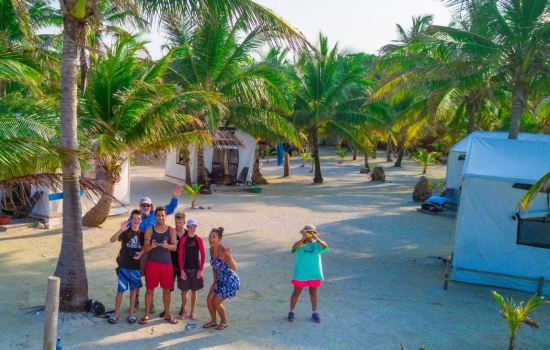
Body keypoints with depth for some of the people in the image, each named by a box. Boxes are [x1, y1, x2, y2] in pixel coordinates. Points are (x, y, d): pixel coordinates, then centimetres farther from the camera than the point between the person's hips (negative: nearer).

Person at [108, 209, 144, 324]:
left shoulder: (142, 234, 2)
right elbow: (112, 240, -21)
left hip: (136, 266, 3)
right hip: (124, 265, -3)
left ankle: (131, 313, 21)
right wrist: (121, 230, -36)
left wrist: (140, 254, -11)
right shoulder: (125, 232, -7)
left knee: (134, 289, 10)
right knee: (120, 290, 2)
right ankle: (116, 312, 17)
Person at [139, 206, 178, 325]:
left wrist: (167, 246, -31)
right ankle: (146, 315, 15)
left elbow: (174, 247, -8)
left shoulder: (171, 230, 1)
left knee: (167, 289, 9)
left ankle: (167, 314, 21)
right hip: (152, 263, -1)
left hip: (167, 263, 1)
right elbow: (145, 248, -6)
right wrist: (151, 246, -29)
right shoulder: (149, 230, -1)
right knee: (150, 289, 4)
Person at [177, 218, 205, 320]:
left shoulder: (199, 240, -2)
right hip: (185, 268, -1)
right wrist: (181, 270, -9)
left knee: (194, 291, 9)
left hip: (196, 269, 1)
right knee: (184, 291, 7)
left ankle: (192, 312, 20)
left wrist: (201, 269, -4)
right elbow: (180, 255, -4)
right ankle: (183, 311, 20)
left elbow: (203, 255, 1)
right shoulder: (183, 239, -5)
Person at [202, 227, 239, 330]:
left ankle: (224, 322, 23)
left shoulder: (224, 250, -27)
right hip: (220, 280, 7)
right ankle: (213, 321, 28)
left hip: (230, 281, -7)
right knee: (209, 299, 5)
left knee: (216, 302, -2)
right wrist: (215, 281, 7)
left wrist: (229, 255, -47)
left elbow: (234, 268, -33)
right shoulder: (211, 249, -4)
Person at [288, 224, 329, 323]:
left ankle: (314, 313, 27)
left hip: (314, 274, 2)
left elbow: (325, 247, -26)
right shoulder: (300, 244, -10)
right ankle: (291, 312, 25)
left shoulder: (316, 244, -5)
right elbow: (294, 247, -33)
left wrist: (317, 239, -42)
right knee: (296, 292, 12)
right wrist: (303, 239, -46)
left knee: (313, 293, 14)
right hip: (300, 274, -1)